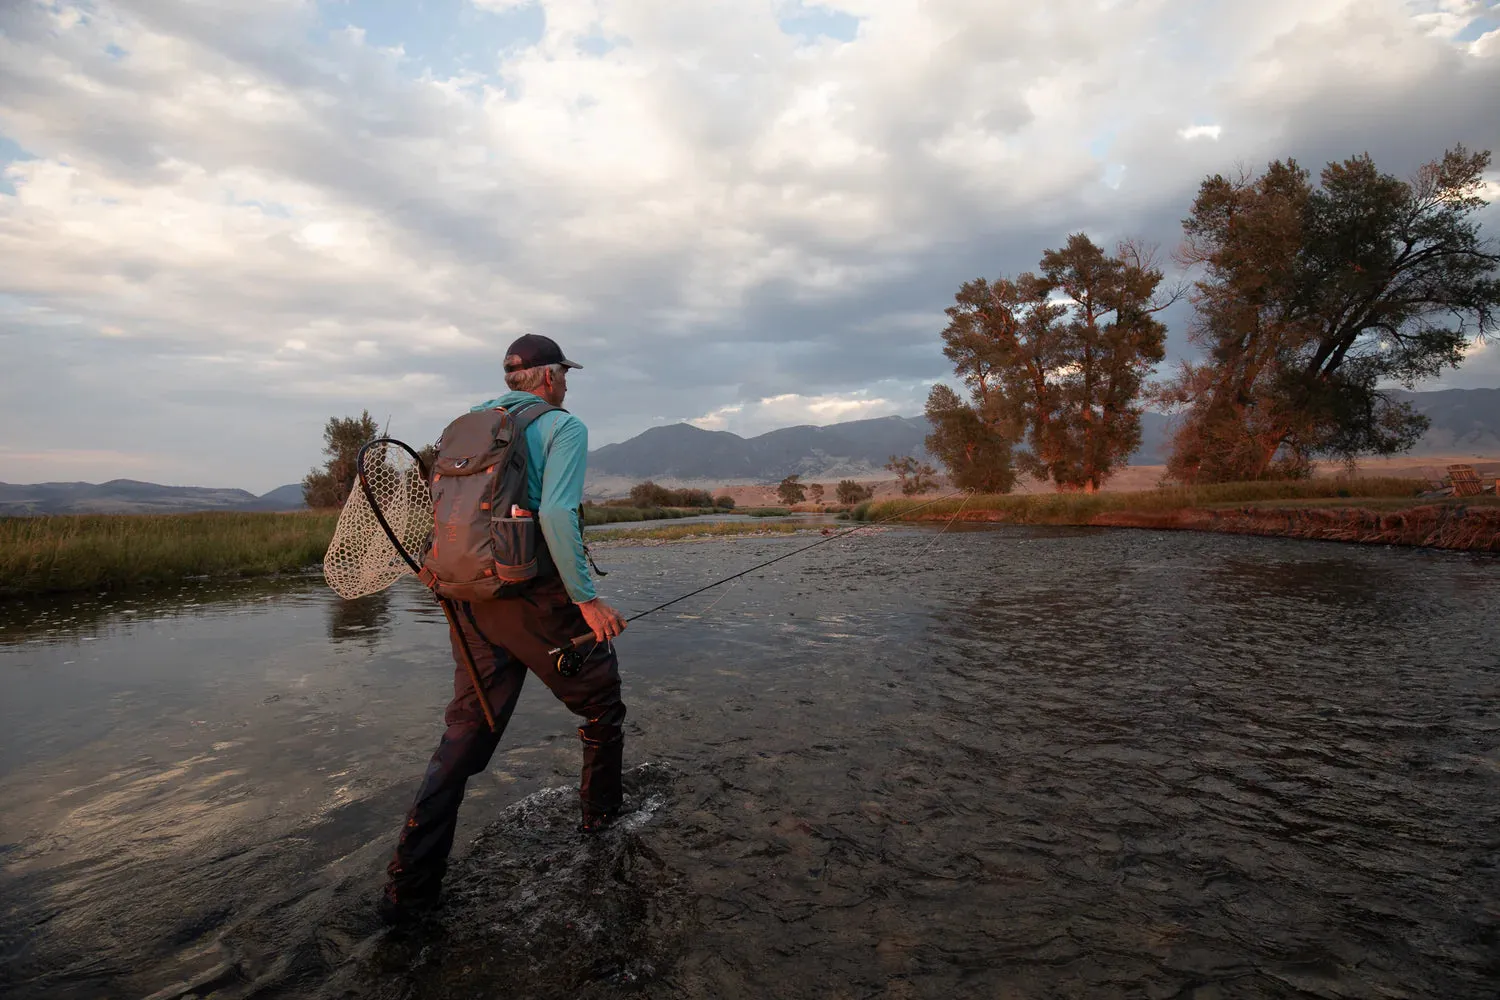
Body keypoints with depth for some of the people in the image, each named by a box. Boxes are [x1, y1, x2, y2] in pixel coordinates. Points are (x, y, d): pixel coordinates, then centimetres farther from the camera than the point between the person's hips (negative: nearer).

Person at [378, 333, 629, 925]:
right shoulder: (563, 427, -7)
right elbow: (556, 514, -21)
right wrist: (587, 598, -17)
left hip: (472, 602, 6)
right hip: (539, 599, -6)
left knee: (465, 732, 13)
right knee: (602, 704, 18)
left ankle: (410, 885, 12)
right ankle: (599, 815, 35)